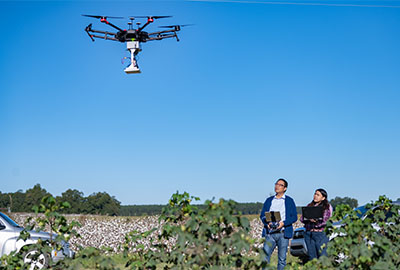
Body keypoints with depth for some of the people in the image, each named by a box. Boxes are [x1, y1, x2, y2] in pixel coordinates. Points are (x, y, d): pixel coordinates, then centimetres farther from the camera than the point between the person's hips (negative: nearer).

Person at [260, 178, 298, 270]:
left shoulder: (289, 200, 8)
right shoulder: (269, 200, 16)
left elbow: (294, 217, 2)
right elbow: (262, 215, 12)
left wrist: (283, 223, -15)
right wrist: (267, 223, -9)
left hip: (283, 233, -2)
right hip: (270, 233, 2)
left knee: (282, 259, 1)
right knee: (265, 256, -7)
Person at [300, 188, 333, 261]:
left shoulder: (327, 207, 5)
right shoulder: (309, 206, 17)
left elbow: (328, 220, -5)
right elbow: (302, 218, 9)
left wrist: (317, 221, -21)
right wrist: (308, 219, -13)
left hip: (320, 234, -4)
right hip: (308, 233, 4)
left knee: (322, 256, -9)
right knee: (312, 256, 4)